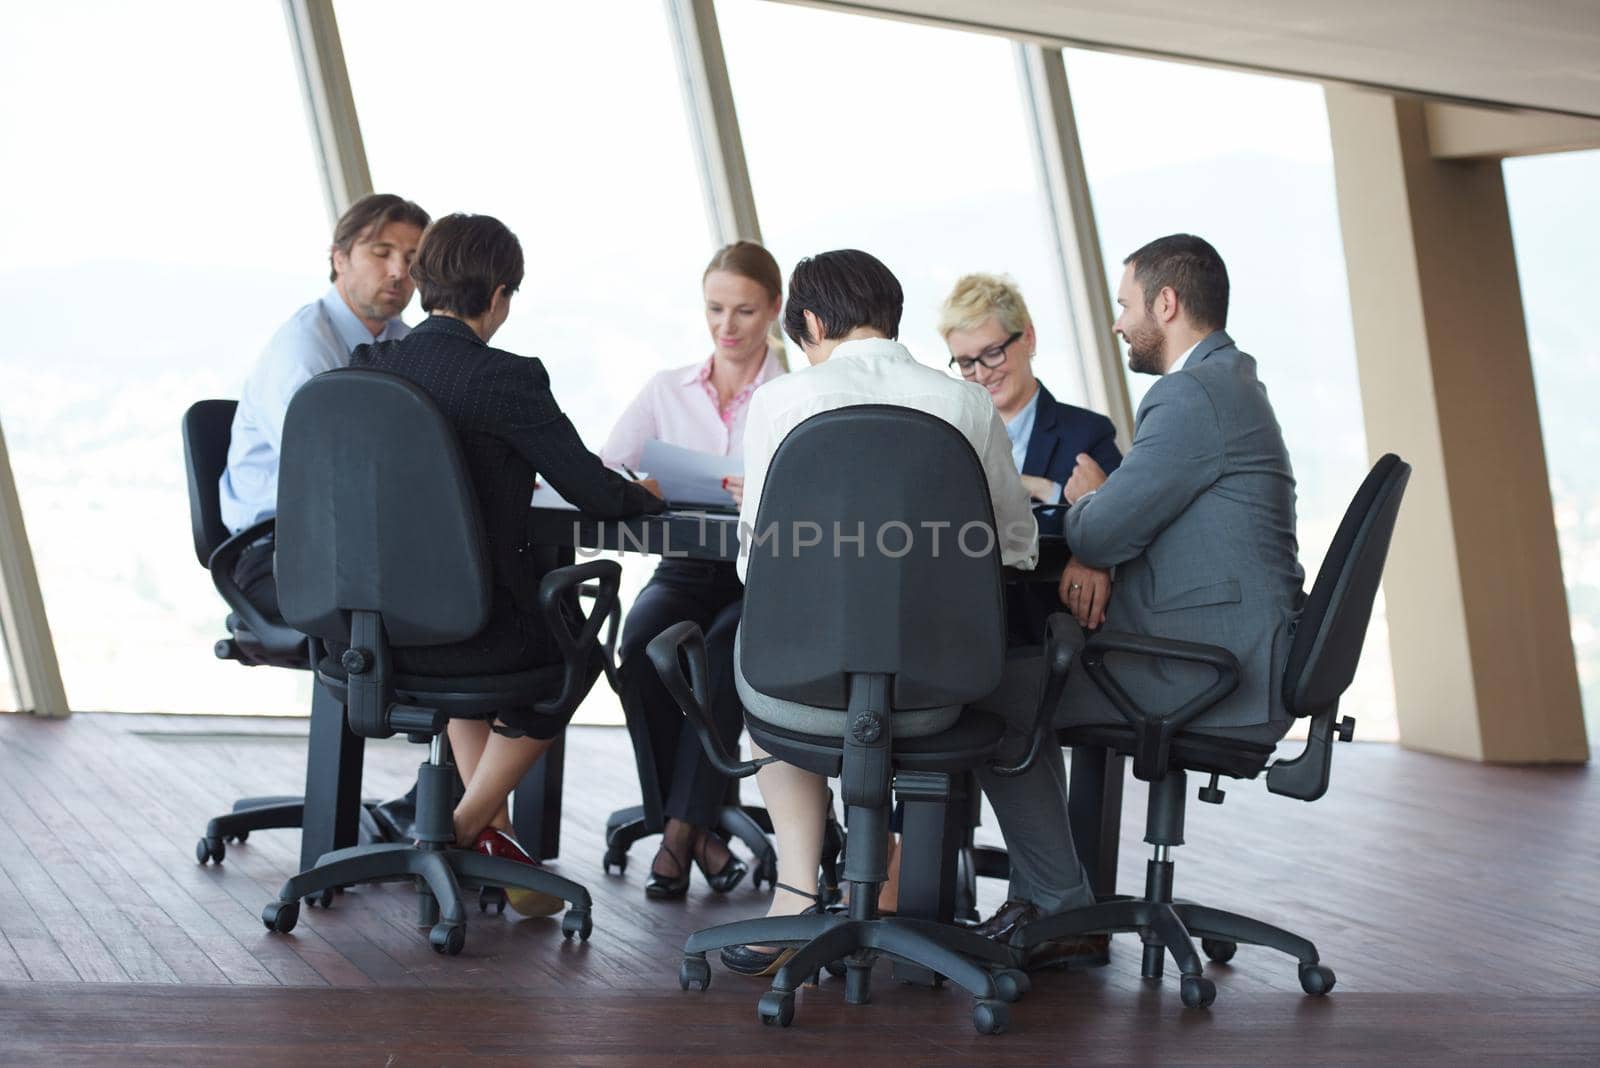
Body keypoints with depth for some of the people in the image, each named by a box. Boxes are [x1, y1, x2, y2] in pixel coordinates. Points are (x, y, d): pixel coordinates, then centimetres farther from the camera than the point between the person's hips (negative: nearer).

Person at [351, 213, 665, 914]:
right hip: (469, 631, -5)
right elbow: (595, 494, -7)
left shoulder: (367, 366, 1)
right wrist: (646, 499, 17)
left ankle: (491, 832, 37)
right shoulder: (507, 379, -16)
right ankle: (467, 826, 23)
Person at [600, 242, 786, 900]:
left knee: (726, 650, -35)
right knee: (641, 646, -30)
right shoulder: (667, 391, 14)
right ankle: (701, 829, -17)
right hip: (688, 567, 3)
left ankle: (680, 831, -26)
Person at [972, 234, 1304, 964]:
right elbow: (1141, 512, 19)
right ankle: (1041, 894, 23)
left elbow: (1105, 529, -21)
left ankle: (1058, 905, 5)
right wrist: (1092, 552, -3)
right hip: (1234, 652, 11)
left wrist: (1085, 502, 3)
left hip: (1216, 670, -11)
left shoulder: (1194, 397, -18)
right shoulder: (1224, 382, 17)